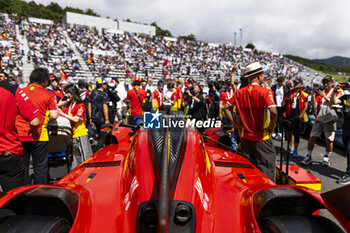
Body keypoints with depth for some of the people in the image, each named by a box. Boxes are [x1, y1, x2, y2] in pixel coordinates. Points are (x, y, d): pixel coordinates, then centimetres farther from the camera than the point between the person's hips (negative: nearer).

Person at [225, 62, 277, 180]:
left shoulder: (240, 92, 0)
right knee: (266, 171, 9)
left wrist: (235, 123, 4)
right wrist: (272, 125, -13)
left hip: (245, 136, 6)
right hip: (261, 139, -6)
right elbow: (273, 111, -29)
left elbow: (226, 108, 2)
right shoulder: (265, 92, -15)